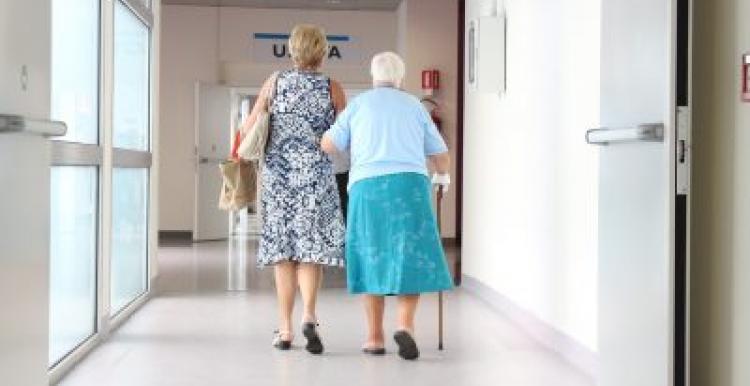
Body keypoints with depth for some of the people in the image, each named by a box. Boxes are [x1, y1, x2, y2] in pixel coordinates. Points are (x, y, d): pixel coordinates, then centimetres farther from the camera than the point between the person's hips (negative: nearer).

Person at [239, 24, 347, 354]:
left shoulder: (275, 81, 5)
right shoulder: (332, 88, 0)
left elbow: (249, 126, 5)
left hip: (277, 173, 2)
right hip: (316, 174, -2)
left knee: (282, 248, 7)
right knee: (311, 246, 1)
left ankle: (285, 329, 8)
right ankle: (309, 316, -20)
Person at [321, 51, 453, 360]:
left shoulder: (358, 104, 12)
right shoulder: (414, 106, 15)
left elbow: (328, 146, 11)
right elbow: (441, 155, 20)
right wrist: (442, 175, 41)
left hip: (369, 186, 0)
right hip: (410, 185, 0)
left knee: (373, 260, 10)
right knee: (411, 259, 3)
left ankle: (375, 337, 10)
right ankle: (405, 325, -18)